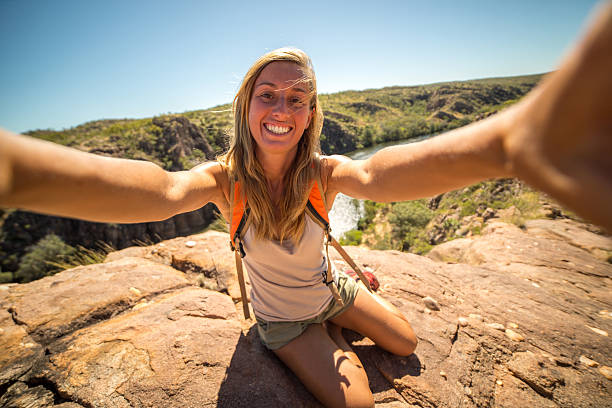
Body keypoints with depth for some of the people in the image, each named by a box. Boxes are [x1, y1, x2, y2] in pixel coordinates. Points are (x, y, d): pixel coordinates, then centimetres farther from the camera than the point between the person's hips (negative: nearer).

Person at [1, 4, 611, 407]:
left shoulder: (322, 174, -26)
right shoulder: (225, 179, -28)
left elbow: (380, 173, -49)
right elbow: (163, 190, -51)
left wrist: (511, 138, -69)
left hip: (328, 289, 3)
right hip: (282, 317, -2)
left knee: (408, 344, 14)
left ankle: (337, 330, 42)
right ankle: (332, 339, 29)